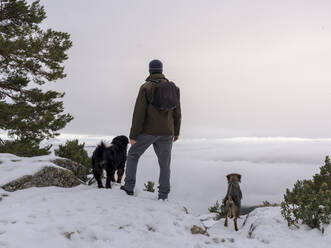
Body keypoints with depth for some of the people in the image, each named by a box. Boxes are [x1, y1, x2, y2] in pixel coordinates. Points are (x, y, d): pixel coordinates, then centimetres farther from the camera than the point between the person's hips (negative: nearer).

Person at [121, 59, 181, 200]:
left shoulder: (146, 88, -8)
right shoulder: (173, 87, 5)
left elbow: (139, 113, -12)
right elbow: (177, 112, 9)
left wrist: (133, 135, -8)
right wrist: (176, 132, 21)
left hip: (147, 131, -3)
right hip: (166, 133, 3)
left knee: (133, 155, 18)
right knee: (165, 163, 10)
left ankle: (129, 187, 17)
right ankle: (163, 196, 9)